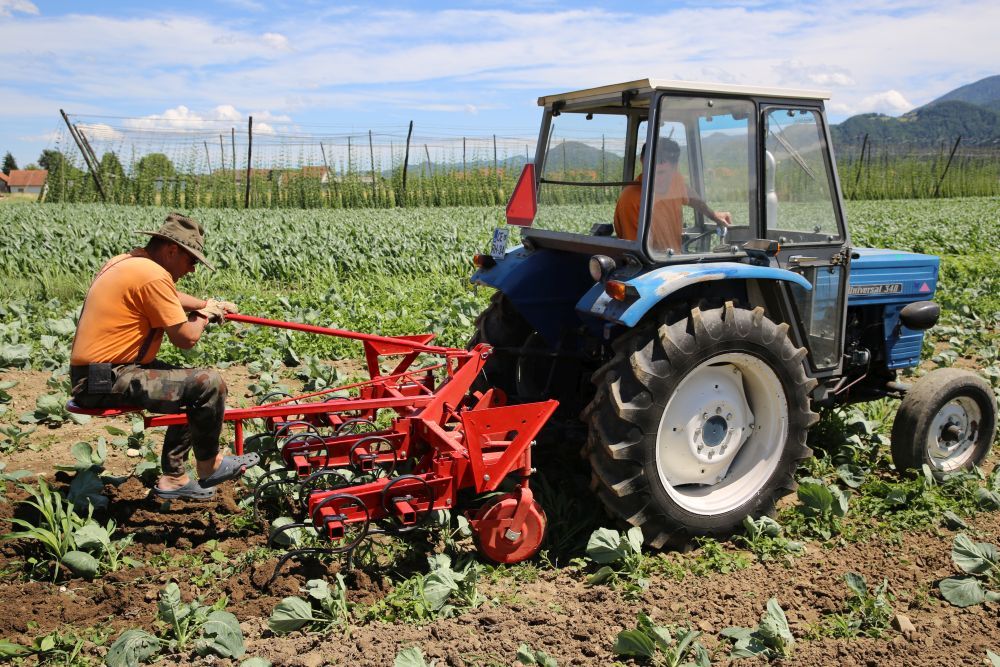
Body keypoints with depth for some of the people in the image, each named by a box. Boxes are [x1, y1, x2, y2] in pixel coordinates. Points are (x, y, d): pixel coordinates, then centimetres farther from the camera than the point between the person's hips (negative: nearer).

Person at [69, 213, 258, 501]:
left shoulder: (124, 262, 13)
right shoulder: (153, 276, -19)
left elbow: (171, 296, 32)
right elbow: (185, 338, -17)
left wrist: (211, 304, 27)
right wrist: (204, 314, 3)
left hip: (89, 376, 11)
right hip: (109, 383, -11)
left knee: (191, 388, 20)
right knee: (208, 384, -13)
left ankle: (173, 477, 22)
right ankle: (209, 466, 8)